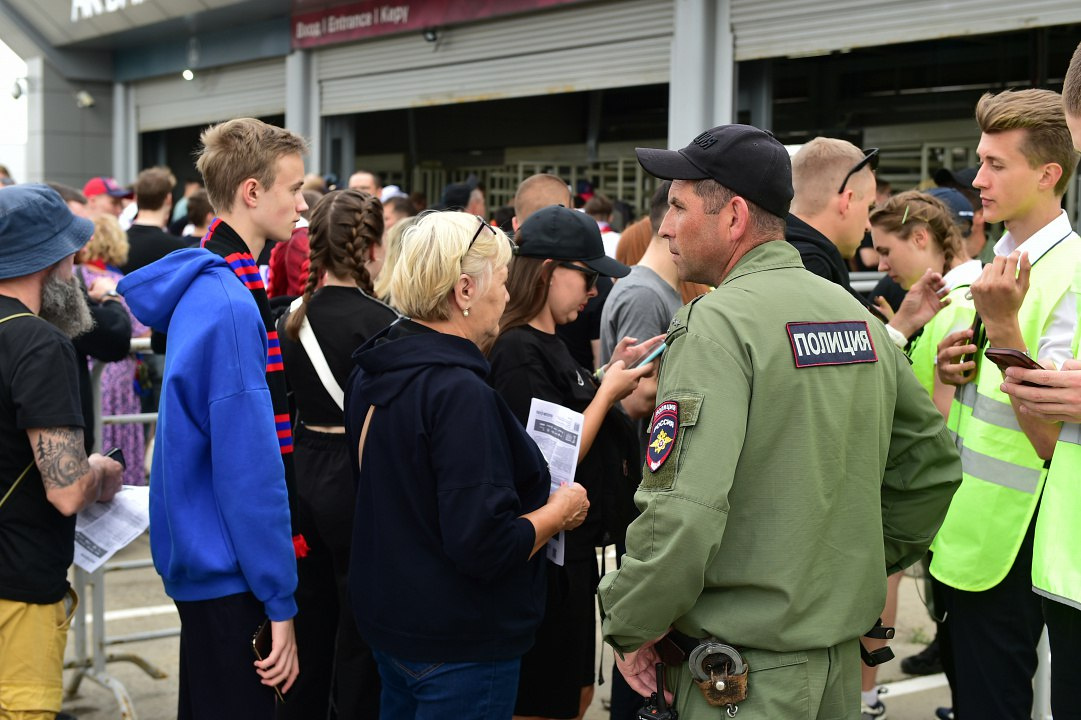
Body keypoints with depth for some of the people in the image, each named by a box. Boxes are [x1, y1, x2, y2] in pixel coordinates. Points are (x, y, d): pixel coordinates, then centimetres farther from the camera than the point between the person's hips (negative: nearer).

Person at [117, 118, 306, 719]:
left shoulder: (206, 284, 9)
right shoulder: (231, 303, -21)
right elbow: (250, 467, -23)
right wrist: (281, 601, -20)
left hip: (201, 553, 10)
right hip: (229, 571, -10)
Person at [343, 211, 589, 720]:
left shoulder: (373, 372, 3)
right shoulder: (459, 392, -25)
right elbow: (485, 546, -28)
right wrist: (560, 510, -11)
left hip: (387, 618, 9)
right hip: (460, 643, -9)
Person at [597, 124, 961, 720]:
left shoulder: (717, 323, -17)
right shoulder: (858, 315, 7)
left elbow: (682, 509, -26)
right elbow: (932, 462, 17)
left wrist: (631, 626, -13)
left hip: (745, 672, -8)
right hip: (842, 654, 8)